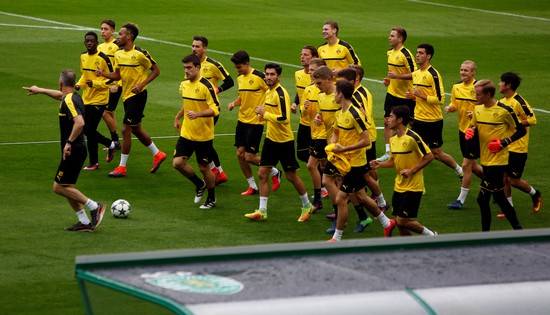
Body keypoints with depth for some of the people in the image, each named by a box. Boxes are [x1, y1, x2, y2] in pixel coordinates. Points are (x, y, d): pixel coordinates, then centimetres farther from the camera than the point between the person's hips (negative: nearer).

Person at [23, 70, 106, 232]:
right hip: (77, 150, 10)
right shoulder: (74, 97, 12)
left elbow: (80, 122, -32)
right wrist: (40, 90, 45)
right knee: (68, 187, 13)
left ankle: (94, 207, -7)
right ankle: (85, 222, 13)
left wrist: (69, 142, -27)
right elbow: (59, 94, 36)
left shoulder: (69, 101, -18)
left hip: (72, 151, -10)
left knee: (59, 187, -7)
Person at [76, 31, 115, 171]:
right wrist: (79, 85, 3)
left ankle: (93, 163, 7)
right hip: (86, 99, 7)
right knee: (85, 129, 10)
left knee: (90, 130, -6)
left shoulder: (103, 58, -14)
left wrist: (95, 83, -24)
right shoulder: (83, 56, 7)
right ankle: (109, 144, 32)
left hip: (99, 99, -7)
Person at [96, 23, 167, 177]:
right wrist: (103, 74, -5)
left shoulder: (140, 53, -16)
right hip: (127, 95, 8)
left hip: (137, 95, -8)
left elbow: (156, 70, -10)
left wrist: (142, 85, -20)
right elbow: (117, 76, 13)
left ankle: (122, 167, 1)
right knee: (136, 129, 17)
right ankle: (157, 154, 33)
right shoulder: (119, 54, 7)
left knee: (126, 130, -6)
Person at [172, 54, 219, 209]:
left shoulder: (206, 86, -17)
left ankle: (211, 199, 25)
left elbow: (215, 109, -21)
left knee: (204, 167, 4)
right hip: (186, 133, 6)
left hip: (204, 135, -6)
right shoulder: (184, 84, 6)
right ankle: (199, 185, 19)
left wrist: (197, 114, -32)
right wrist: (178, 117, 17)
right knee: (178, 162, -7)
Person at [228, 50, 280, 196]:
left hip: (255, 122, -8)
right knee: (240, 154, 4)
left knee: (250, 157, -7)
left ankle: (275, 173, 17)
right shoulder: (240, 78, 9)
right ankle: (252, 186, 17)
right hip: (242, 120, 8)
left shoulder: (259, 77, -15)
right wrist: (234, 103, 4)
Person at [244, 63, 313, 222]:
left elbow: (284, 118, -27)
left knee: (291, 176, 4)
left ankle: (307, 206, 23)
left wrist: (265, 114, -21)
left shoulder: (280, 93, -20)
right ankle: (262, 211, 9)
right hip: (271, 139, 8)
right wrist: (263, 111, 3)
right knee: (262, 174, 4)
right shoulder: (269, 91, 8)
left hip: (284, 141, -8)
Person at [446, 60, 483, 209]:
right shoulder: (456, 87, 4)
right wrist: (449, 108, -6)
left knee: (466, 165, -4)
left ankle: (461, 200, 5)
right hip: (462, 129, 7)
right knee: (472, 166, 15)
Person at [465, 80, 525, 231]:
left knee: (482, 198, -8)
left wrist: (503, 143, -16)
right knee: (499, 197, 13)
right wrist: (470, 131, -4)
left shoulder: (504, 111, -14)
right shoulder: (478, 109, 5)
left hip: (497, 160, -7)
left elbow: (521, 131, -7)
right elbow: (474, 127, 19)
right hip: (485, 160, 7)